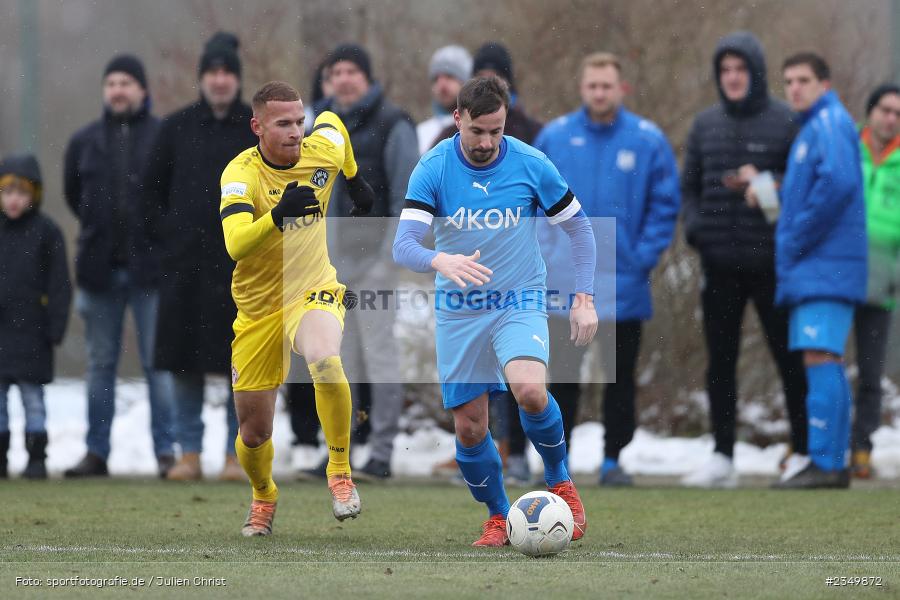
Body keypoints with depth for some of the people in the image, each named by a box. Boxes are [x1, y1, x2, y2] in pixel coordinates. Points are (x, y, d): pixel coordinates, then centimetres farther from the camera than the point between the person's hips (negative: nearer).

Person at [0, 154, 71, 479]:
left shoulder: (46, 232, -2)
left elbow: (59, 284, -1)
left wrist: (55, 327, -6)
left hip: (30, 330, -4)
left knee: (32, 395, -1)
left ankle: (36, 458, 4)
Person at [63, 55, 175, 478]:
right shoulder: (85, 142, 7)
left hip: (150, 268, -4)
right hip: (101, 268, 4)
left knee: (158, 363, -2)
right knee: (100, 364, 8)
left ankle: (165, 451, 1)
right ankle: (96, 452, 13)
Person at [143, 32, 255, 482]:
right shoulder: (177, 128, 7)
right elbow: (152, 188, 12)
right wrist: (166, 238, 3)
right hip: (185, 263, 2)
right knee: (185, 360, 2)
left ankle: (236, 454, 6)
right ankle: (189, 453, 10)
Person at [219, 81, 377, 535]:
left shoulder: (322, 151, -10)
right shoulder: (240, 174, -21)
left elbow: (332, 120, 17)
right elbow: (235, 244, -38)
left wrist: (356, 181, 24)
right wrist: (278, 213, -53)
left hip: (313, 292, 1)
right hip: (257, 307, -1)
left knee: (325, 359, -36)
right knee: (253, 434, 7)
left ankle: (340, 472, -18)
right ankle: (264, 496, 43)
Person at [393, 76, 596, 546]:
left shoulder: (531, 165, -10)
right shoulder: (432, 169, -11)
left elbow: (579, 227, 4)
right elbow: (403, 246, -19)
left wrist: (584, 298, -4)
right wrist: (441, 261, -41)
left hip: (520, 301, -2)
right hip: (458, 312, 2)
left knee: (529, 391, -28)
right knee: (468, 428, 1)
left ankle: (560, 482, -2)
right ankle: (497, 516, 25)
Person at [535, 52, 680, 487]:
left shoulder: (648, 141, 0)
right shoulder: (554, 137, 4)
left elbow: (664, 205, 2)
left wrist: (644, 256, -8)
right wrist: (545, 249, -3)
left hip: (624, 283, -1)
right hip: (565, 283, 1)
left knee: (621, 376, 5)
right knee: (563, 376, 2)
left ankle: (613, 459, 13)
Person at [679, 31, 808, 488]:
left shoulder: (784, 122, -3)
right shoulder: (705, 125, 10)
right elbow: (689, 185, 16)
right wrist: (693, 225, -1)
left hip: (771, 262, -4)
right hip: (719, 262, 4)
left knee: (789, 358, 1)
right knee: (720, 361, 6)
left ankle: (802, 453, 9)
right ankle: (722, 457, 11)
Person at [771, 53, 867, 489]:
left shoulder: (830, 123, -9)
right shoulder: (813, 127, 21)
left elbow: (838, 182, -25)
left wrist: (797, 238, -18)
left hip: (826, 267, -10)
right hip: (813, 270, 10)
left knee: (820, 358, -14)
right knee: (827, 363, 10)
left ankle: (823, 463, -18)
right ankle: (833, 464, 13)